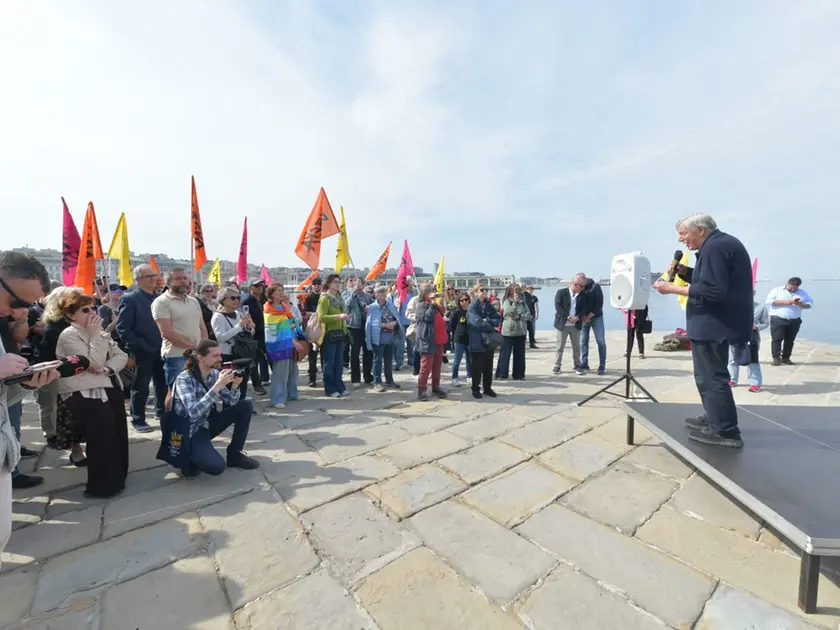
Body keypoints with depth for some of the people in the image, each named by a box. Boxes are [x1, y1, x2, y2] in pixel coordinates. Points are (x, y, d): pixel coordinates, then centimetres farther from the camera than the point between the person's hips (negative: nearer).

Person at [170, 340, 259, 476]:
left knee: (246, 404, -7)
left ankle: (234, 454, 3)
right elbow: (194, 413, -35)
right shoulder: (184, 379, -22)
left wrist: (235, 385, -20)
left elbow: (231, 402, 0)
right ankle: (189, 458, 7)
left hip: (207, 423, 7)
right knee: (217, 466, -28)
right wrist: (218, 386, -38)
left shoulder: (214, 374, -4)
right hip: (189, 431, -7)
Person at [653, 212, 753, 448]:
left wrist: (673, 288, -19)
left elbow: (711, 291, -25)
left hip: (713, 324, -11)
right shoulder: (723, 242, 16)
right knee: (711, 375, 20)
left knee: (711, 377, -3)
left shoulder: (714, 247, -17)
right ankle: (713, 418, 31)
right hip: (719, 322, 11)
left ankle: (726, 431, 5)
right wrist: (684, 272, 7)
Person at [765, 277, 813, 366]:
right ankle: (776, 358, -3)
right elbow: (769, 301, -9)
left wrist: (800, 304, -10)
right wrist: (785, 302, -17)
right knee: (776, 339, -6)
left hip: (794, 321, 4)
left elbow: (810, 304, 11)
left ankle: (785, 358, 15)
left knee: (790, 340, 7)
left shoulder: (802, 293, 14)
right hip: (778, 319, -4)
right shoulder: (777, 290, 2)